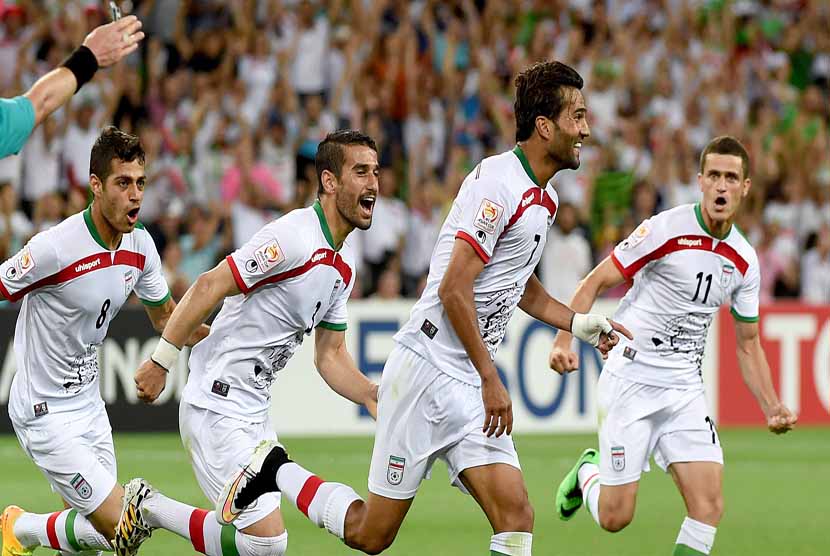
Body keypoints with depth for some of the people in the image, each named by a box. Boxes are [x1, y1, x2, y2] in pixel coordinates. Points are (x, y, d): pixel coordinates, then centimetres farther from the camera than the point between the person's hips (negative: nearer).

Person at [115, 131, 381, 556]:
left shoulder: (345, 263, 12)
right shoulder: (294, 237, -17)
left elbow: (330, 356, 17)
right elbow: (209, 286, -19)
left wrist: (373, 397, 1)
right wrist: (160, 362, -20)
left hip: (254, 414, 9)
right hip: (217, 410, -9)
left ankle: (149, 510, 20)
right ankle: (149, 507, 1)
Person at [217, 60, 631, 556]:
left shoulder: (545, 198, 13)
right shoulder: (497, 183, -16)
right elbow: (453, 289, -21)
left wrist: (580, 324, 17)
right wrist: (491, 381, -20)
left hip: (470, 384, 8)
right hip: (427, 370, -8)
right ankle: (275, 471, 23)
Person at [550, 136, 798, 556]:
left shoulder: (744, 261, 5)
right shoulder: (665, 229, -12)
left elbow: (747, 344, 15)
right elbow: (595, 283, -8)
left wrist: (771, 408, 2)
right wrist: (564, 340, -22)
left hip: (685, 388, 5)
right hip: (631, 377, -5)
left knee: (708, 505, -13)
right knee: (615, 517, -3)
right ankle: (586, 473, 31)